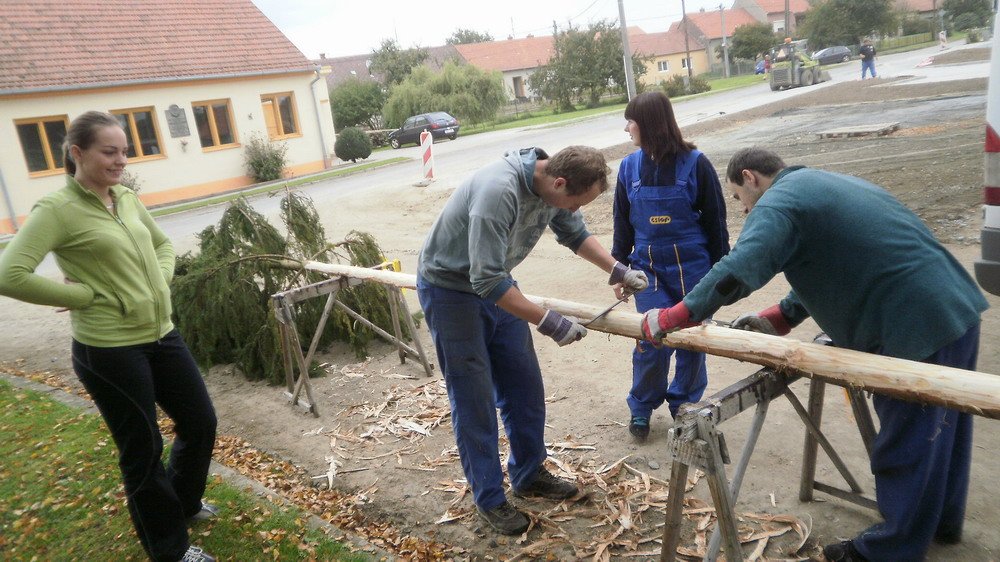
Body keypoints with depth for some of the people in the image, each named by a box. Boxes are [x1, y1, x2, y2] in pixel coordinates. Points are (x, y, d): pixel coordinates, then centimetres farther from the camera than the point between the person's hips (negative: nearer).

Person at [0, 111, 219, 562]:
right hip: (110, 350, -7)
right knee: (143, 449, 8)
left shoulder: (127, 199, 7)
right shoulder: (57, 209, -13)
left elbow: (162, 245, 22)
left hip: (161, 335, 7)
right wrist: (88, 295, -15)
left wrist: (159, 284, 4)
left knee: (201, 423, 16)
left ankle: (183, 502, 44)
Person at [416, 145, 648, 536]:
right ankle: (489, 499, 17)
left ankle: (528, 475, 30)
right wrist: (549, 322, -33)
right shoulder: (498, 191, -36)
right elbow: (487, 280, -36)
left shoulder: (552, 184, -9)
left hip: (493, 284, 8)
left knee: (524, 388, 11)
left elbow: (574, 233, 11)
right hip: (449, 289, -8)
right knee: (475, 400, 0)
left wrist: (617, 270, 0)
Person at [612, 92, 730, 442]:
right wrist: (619, 268, 10)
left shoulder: (694, 163, -7)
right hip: (648, 268, 1)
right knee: (653, 338, -5)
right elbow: (622, 223, 10)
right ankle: (642, 408, 16)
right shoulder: (630, 168, 2)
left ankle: (684, 404, 29)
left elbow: (715, 219, -1)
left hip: (692, 267, -1)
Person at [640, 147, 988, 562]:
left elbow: (736, 272, -28)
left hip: (917, 332, -10)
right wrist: (780, 318, 13)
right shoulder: (824, 184, 19)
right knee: (940, 430, 24)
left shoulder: (778, 203, -12)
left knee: (906, 444, 5)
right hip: (958, 310, 10)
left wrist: (670, 318, -20)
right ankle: (941, 521, 44)